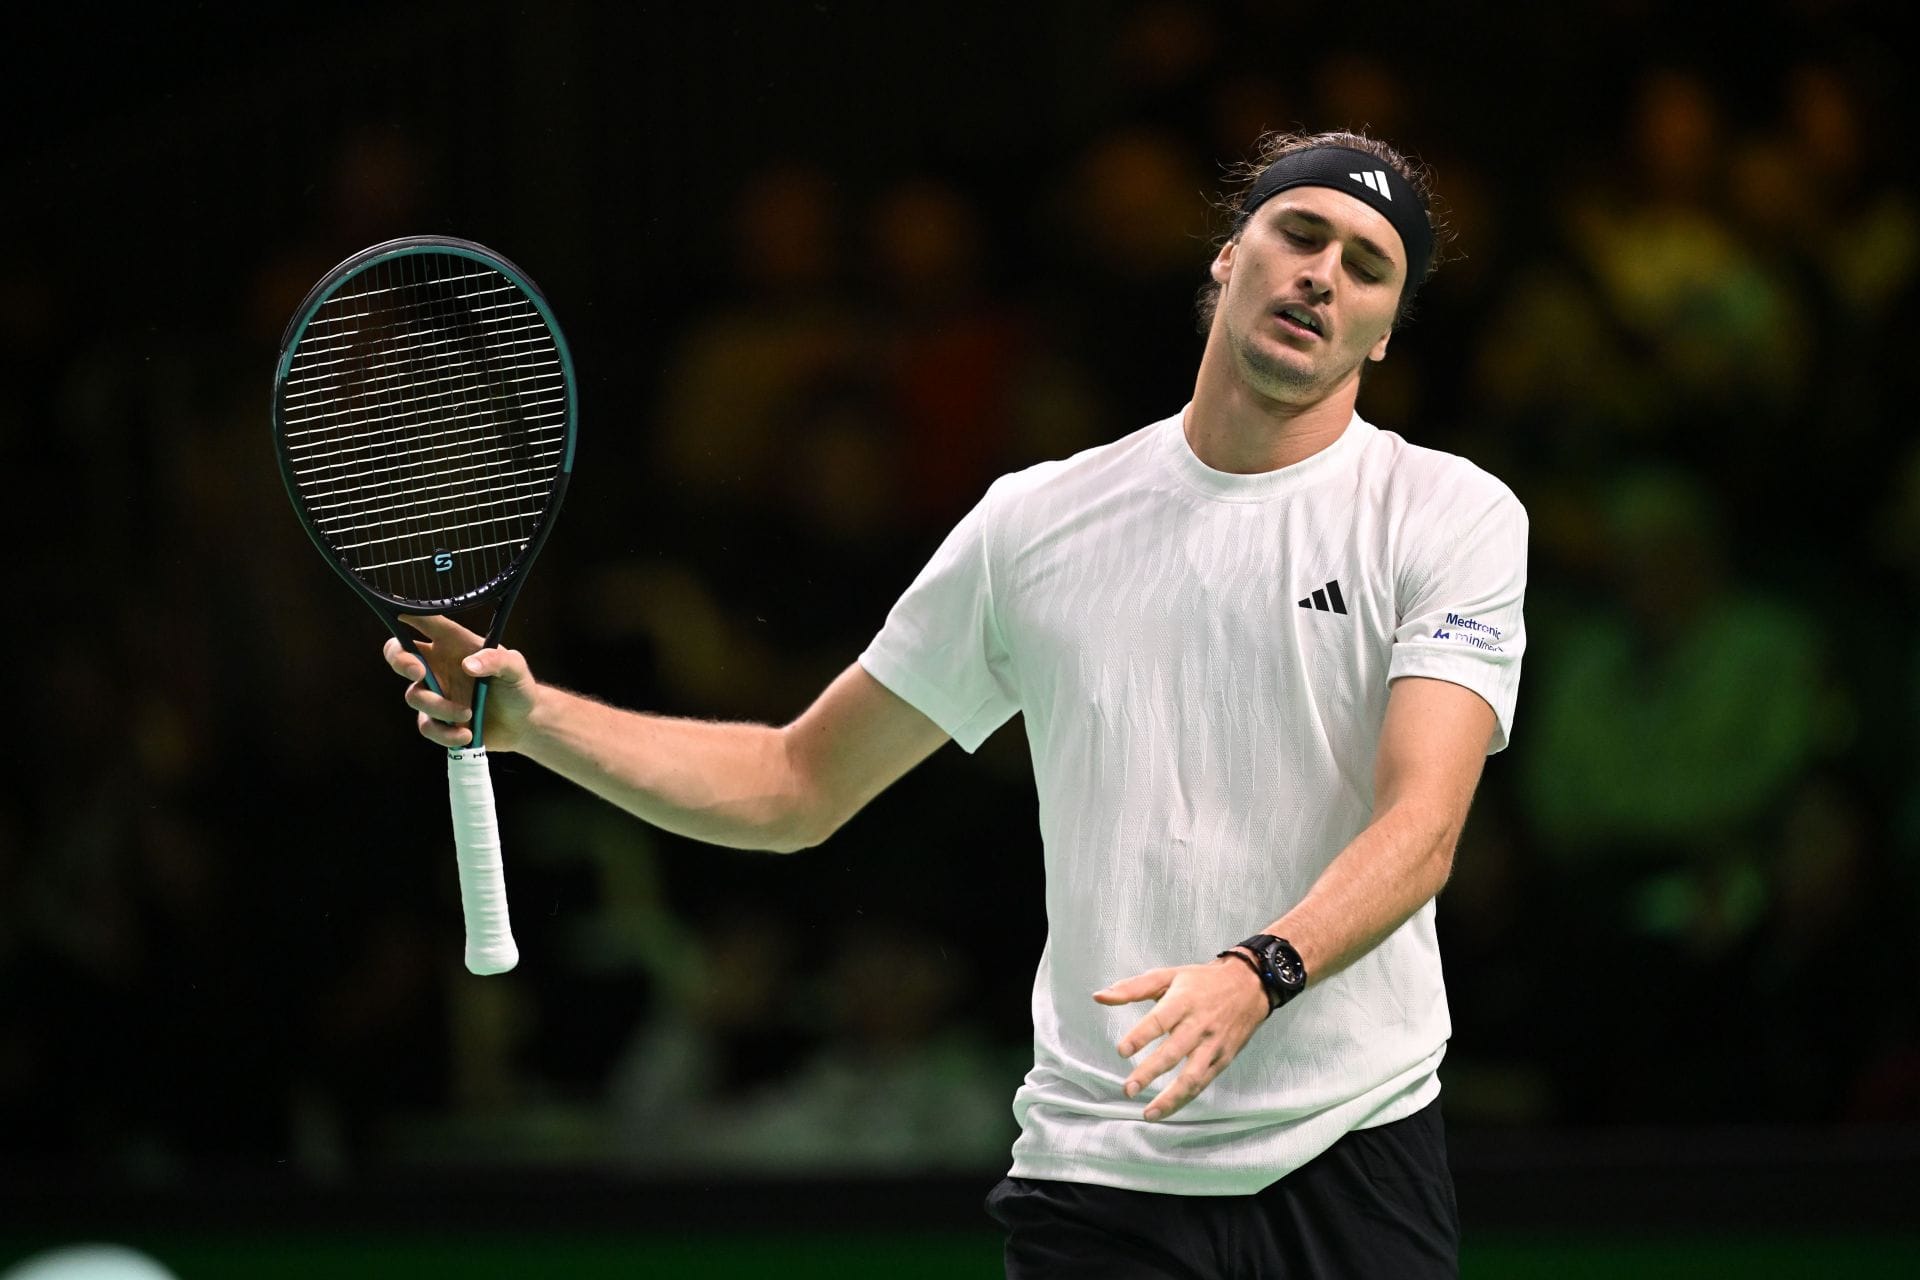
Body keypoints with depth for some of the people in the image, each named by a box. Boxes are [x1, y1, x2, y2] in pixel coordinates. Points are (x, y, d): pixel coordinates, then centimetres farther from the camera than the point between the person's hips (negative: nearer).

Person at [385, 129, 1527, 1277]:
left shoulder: (1455, 516, -1)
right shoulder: (1034, 522, 8)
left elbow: (1421, 827, -15)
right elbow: (800, 784, 14)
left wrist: (1256, 975, -33)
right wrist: (532, 717, 1)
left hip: (1353, 1155, -2)